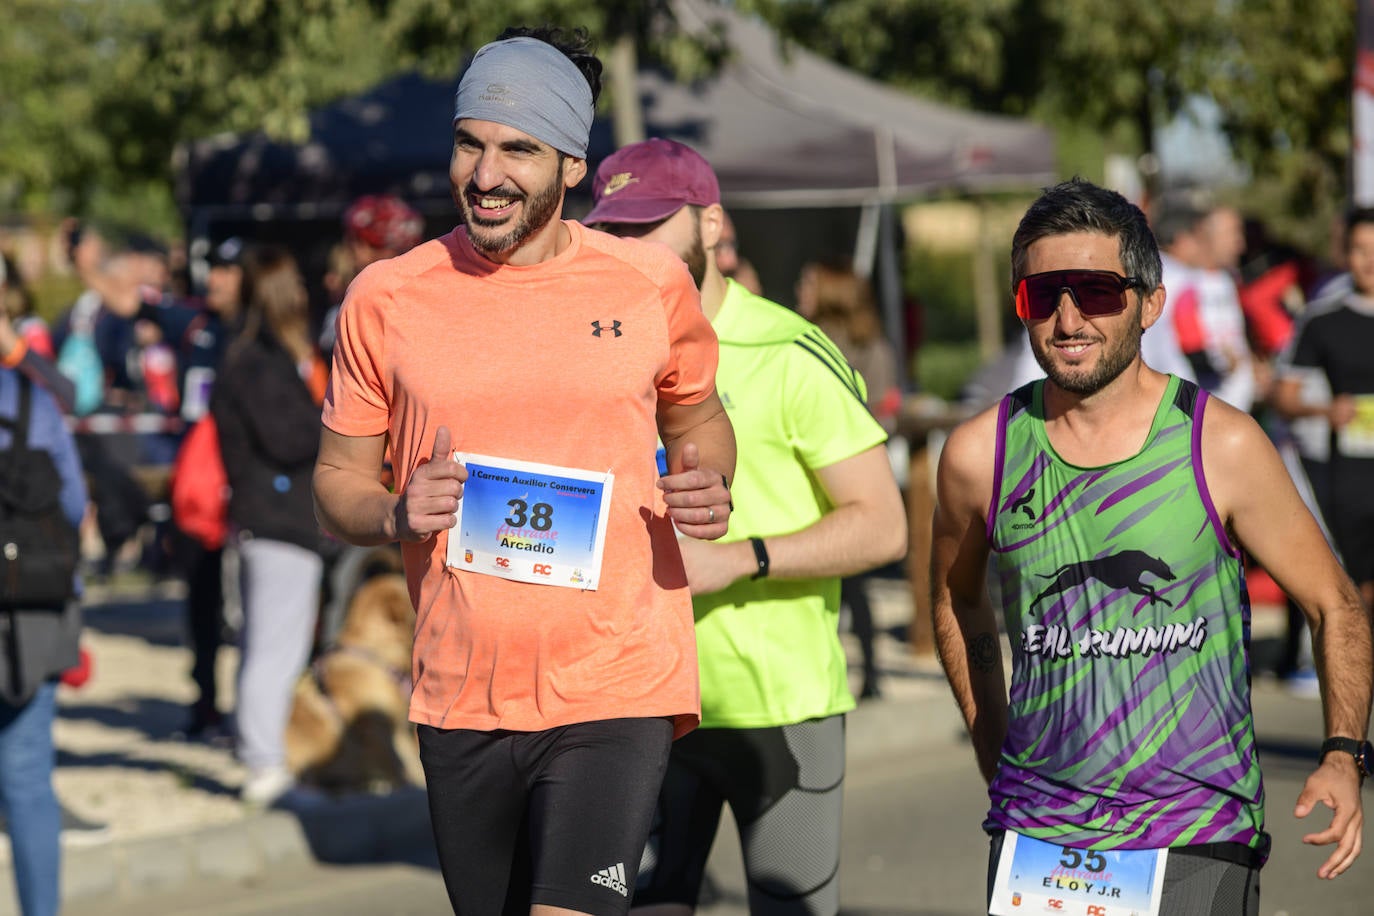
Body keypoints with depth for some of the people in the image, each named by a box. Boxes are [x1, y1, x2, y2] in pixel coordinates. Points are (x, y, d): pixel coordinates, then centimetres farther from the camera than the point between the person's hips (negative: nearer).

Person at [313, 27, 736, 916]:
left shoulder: (652, 283, 2)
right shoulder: (388, 297, 2)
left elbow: (696, 415, 19)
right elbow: (338, 477, 10)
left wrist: (709, 489, -4)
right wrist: (396, 516, -13)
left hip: (617, 690, -2)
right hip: (461, 701, 2)